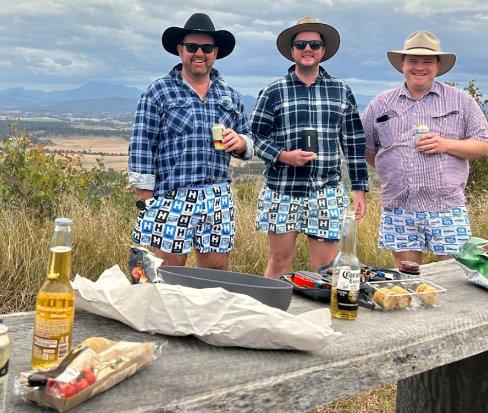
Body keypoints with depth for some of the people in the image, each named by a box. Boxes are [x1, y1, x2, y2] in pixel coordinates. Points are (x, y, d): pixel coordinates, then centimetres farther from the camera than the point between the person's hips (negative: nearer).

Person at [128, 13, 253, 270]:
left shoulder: (230, 96, 14)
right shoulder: (158, 93, 0)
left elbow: (249, 142, 20)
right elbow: (141, 148, -3)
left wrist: (240, 142, -5)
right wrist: (146, 200, -8)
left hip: (219, 202, 4)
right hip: (172, 199, -4)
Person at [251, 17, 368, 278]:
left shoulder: (341, 91, 10)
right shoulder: (273, 93, 4)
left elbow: (354, 142, 12)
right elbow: (256, 137, 4)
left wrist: (360, 188, 7)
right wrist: (283, 156, -14)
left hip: (328, 194, 2)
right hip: (282, 191, -1)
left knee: (326, 269, 4)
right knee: (279, 264, 6)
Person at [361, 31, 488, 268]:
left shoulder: (460, 101, 7)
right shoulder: (381, 104, 11)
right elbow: (364, 148, 16)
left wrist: (447, 145, -10)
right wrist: (392, 170, 8)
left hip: (447, 207, -1)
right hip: (398, 210, 2)